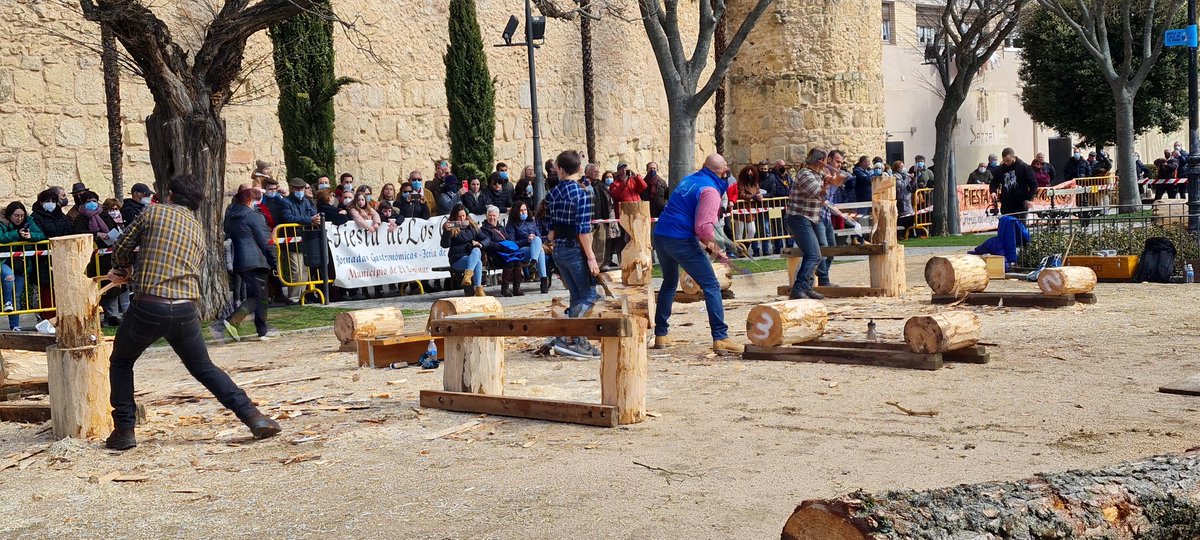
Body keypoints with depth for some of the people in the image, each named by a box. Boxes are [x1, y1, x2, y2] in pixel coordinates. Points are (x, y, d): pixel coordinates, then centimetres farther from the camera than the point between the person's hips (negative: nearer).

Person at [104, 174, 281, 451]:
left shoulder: (154, 213, 3)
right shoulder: (197, 229, 18)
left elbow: (121, 251, 6)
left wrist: (126, 270, 31)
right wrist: (130, 277, 33)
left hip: (148, 306, -3)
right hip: (185, 310, 3)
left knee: (121, 363, 20)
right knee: (204, 368, 17)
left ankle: (123, 429, 13)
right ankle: (252, 416, 4)